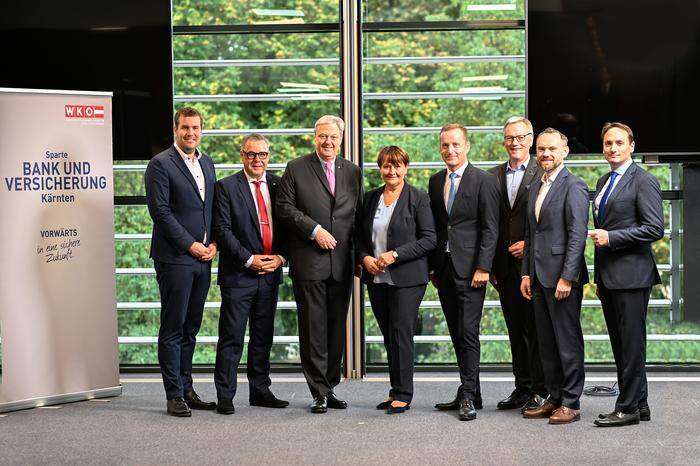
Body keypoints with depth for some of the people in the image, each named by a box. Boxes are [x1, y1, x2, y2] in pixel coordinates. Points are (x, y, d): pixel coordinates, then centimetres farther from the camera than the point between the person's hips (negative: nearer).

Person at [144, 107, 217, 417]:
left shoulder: (207, 164, 16)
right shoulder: (161, 164, -6)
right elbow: (160, 211, -12)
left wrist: (214, 243, 4)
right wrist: (190, 245, -13)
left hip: (202, 257, 7)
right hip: (174, 258, -7)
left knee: (191, 328, 11)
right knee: (173, 329, -3)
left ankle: (186, 389, 18)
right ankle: (174, 395, 1)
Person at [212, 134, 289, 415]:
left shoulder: (279, 185, 10)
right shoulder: (226, 187, -3)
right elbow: (223, 230, -8)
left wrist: (281, 256, -4)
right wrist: (249, 259, -13)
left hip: (270, 274, 4)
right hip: (238, 274, -4)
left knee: (263, 337, 12)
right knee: (231, 338, -3)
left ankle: (260, 391, 21)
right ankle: (225, 396, 2)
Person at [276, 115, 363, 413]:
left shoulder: (353, 172, 14)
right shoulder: (296, 169, 2)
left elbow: (359, 213, 15)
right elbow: (284, 208, -4)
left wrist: (360, 254, 5)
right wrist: (314, 230, -13)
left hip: (342, 263, 4)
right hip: (309, 262, -4)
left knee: (337, 328, 8)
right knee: (313, 329, -3)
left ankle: (330, 387, 16)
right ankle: (319, 392, 2)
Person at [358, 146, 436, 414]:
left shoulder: (418, 199, -3)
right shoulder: (371, 198, 13)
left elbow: (429, 239, -8)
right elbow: (361, 236, 17)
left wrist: (395, 255, -15)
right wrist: (365, 258, -3)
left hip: (406, 278, -5)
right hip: (376, 279, 5)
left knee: (401, 334, -7)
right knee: (389, 337, 8)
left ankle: (403, 395, -2)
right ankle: (396, 391, 15)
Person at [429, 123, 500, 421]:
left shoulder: (484, 181, -4)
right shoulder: (435, 181, 14)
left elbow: (490, 229, -8)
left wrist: (482, 268, -14)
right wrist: (432, 267, 11)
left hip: (470, 268, -6)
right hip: (443, 269, 6)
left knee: (468, 332, -9)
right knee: (457, 334, 8)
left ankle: (468, 395, -5)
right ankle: (469, 393, 14)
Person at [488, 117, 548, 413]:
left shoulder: (544, 174, -3)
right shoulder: (493, 176, 12)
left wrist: (530, 244, -14)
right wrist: (489, 265, 7)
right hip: (505, 266, 5)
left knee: (536, 329, -3)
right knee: (515, 330, 11)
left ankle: (539, 391, 2)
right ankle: (522, 387, 18)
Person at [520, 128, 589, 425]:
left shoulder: (573, 186, -9)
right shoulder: (535, 187, 17)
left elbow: (578, 235, -14)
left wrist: (567, 277, -19)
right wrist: (526, 274, 14)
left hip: (563, 277, -8)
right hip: (539, 277, 8)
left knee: (568, 341, -3)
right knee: (546, 342, 12)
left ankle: (571, 403, 3)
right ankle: (554, 398, 21)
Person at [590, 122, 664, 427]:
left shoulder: (643, 181, -8)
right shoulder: (603, 182, 17)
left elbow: (654, 229, -15)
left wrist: (611, 238, -16)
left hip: (631, 274, -8)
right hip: (608, 276, 8)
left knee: (631, 343, -4)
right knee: (620, 344, 11)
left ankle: (628, 408, 1)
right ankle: (639, 404, 18)